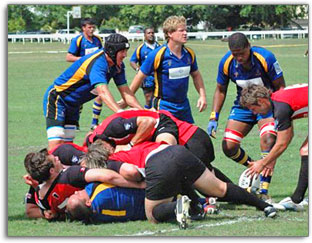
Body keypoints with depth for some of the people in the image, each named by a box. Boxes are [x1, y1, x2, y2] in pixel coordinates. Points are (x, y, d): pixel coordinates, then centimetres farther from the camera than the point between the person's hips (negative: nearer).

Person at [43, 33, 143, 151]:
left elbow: (125, 92, -3)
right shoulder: (97, 62, -32)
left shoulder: (118, 65, -4)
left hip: (73, 104, 9)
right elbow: (103, 92, -45)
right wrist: (120, 112, -57)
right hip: (56, 98, -9)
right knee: (56, 145, -22)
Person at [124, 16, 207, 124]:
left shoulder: (189, 54, 2)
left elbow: (196, 75, 19)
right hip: (163, 106, -6)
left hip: (184, 105, 6)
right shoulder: (157, 55, -14)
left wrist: (202, 95, 8)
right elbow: (140, 77, -5)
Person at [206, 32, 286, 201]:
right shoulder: (226, 62, -14)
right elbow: (220, 90, 3)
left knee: (268, 141, -26)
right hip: (242, 105, 4)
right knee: (228, 146, -7)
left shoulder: (265, 58, -24)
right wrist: (214, 117, -5)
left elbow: (280, 87, -14)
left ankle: (263, 191, -22)